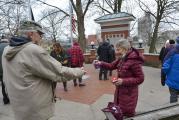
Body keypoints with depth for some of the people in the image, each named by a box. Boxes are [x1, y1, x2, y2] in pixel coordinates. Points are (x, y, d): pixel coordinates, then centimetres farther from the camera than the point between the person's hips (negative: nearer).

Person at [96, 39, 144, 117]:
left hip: (129, 94, -8)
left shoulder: (134, 61, -22)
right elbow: (112, 66, 10)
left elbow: (140, 78, -19)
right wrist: (101, 63, -7)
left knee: (127, 115, 11)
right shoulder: (121, 59, 2)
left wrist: (124, 81, -25)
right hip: (119, 92, 8)